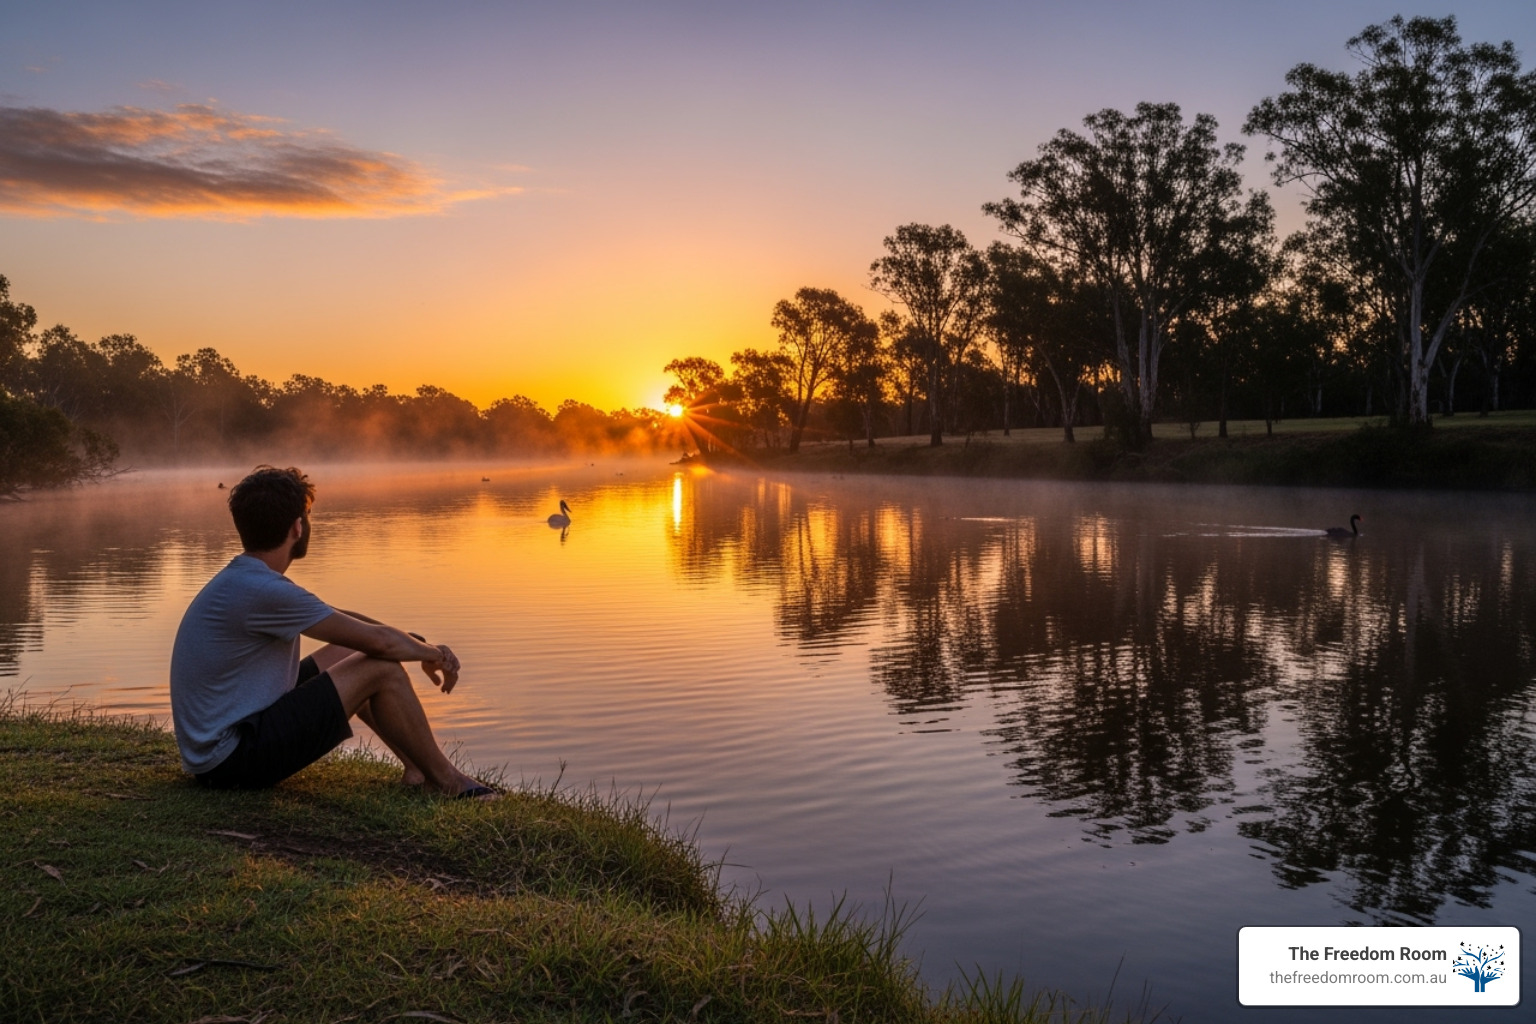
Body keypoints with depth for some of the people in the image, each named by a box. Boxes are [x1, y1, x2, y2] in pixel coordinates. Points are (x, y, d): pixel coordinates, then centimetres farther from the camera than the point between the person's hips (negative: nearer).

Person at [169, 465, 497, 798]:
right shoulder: (261, 591, -23)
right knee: (381, 669, -13)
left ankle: (418, 768, 18)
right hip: (232, 760, -10)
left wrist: (423, 648, 10)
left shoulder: (244, 579, 9)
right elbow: (379, 640, -19)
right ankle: (445, 780, 4)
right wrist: (432, 652, 1)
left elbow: (341, 620, 18)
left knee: (347, 650, 14)